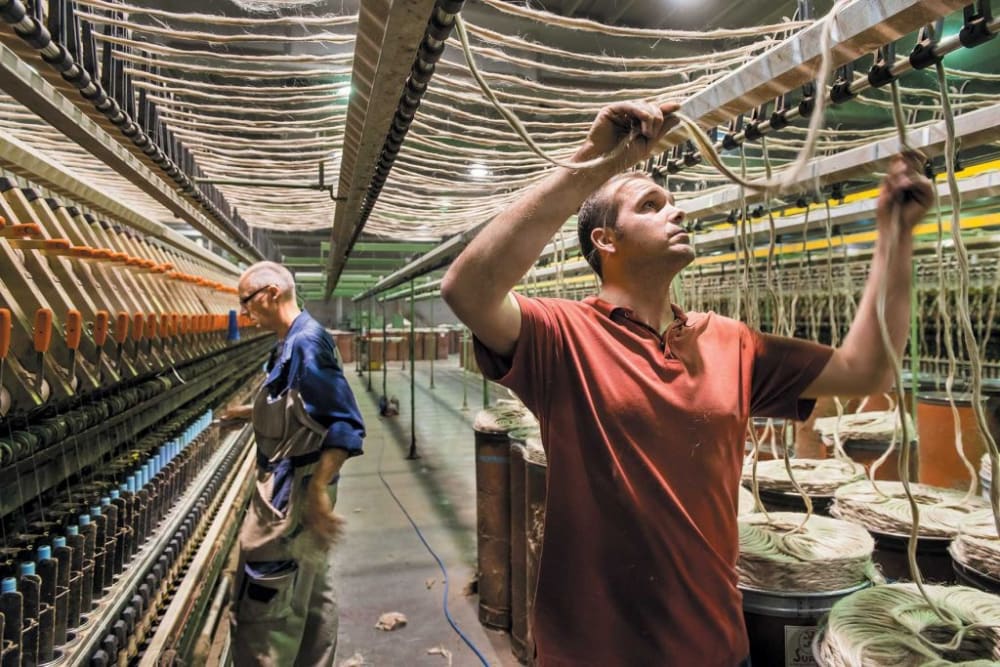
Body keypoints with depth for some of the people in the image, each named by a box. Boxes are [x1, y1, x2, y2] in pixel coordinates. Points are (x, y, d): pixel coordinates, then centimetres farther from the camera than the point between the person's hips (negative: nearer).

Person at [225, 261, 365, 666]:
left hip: (295, 493, -10)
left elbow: (344, 425, -26)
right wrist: (251, 412, 22)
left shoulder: (305, 343, -21)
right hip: (293, 485, 10)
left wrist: (318, 490, -30)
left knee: (265, 604, 2)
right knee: (312, 594, 22)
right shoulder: (293, 342, 8)